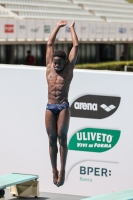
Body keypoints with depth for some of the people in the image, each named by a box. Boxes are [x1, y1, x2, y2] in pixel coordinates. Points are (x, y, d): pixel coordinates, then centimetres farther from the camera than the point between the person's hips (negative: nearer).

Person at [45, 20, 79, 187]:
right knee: (52, 139, 0)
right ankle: (54, 170, 3)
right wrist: (58, 27, 19)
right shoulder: (49, 67, 9)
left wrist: (72, 29, 15)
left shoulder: (68, 67, 3)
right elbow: (49, 44, 14)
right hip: (50, 107, 3)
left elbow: (76, 46, 5)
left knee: (62, 138, -7)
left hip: (63, 107, -2)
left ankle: (62, 170, -6)